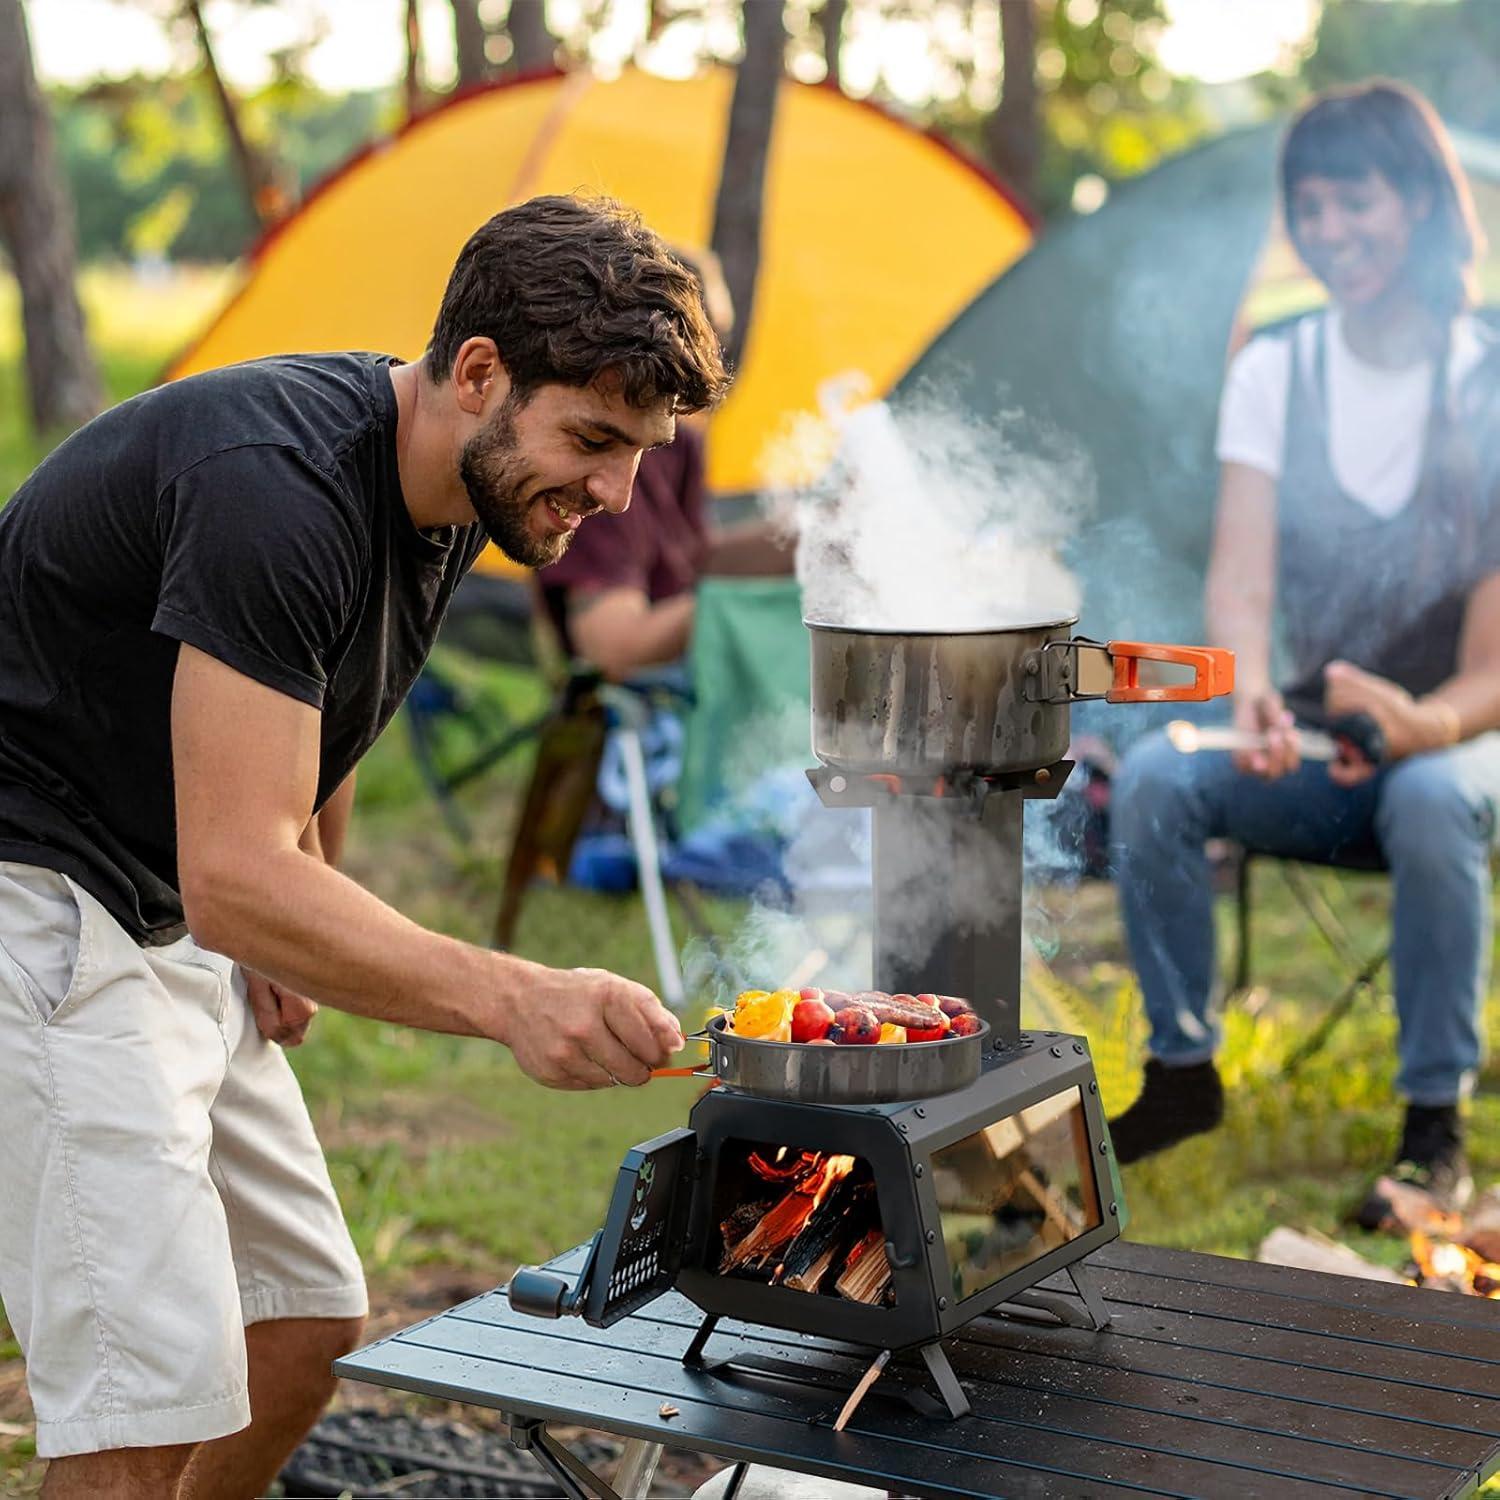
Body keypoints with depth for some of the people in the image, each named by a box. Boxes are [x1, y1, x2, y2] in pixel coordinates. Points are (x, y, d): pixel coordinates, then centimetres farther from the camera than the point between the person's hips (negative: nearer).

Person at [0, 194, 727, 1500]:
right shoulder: (276, 483, -28)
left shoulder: (454, 494, 2)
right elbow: (232, 877, -33)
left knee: (305, 1325, 13)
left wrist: (295, 925, 11)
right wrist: (513, 1000, -43)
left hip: (168, 931, 10)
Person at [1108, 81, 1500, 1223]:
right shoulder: (1273, 375, -1)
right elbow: (1239, 580, -11)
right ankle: (1183, 1073, -8)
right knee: (1154, 779, -25)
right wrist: (1251, 692, -34)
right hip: (1311, 753, 3)